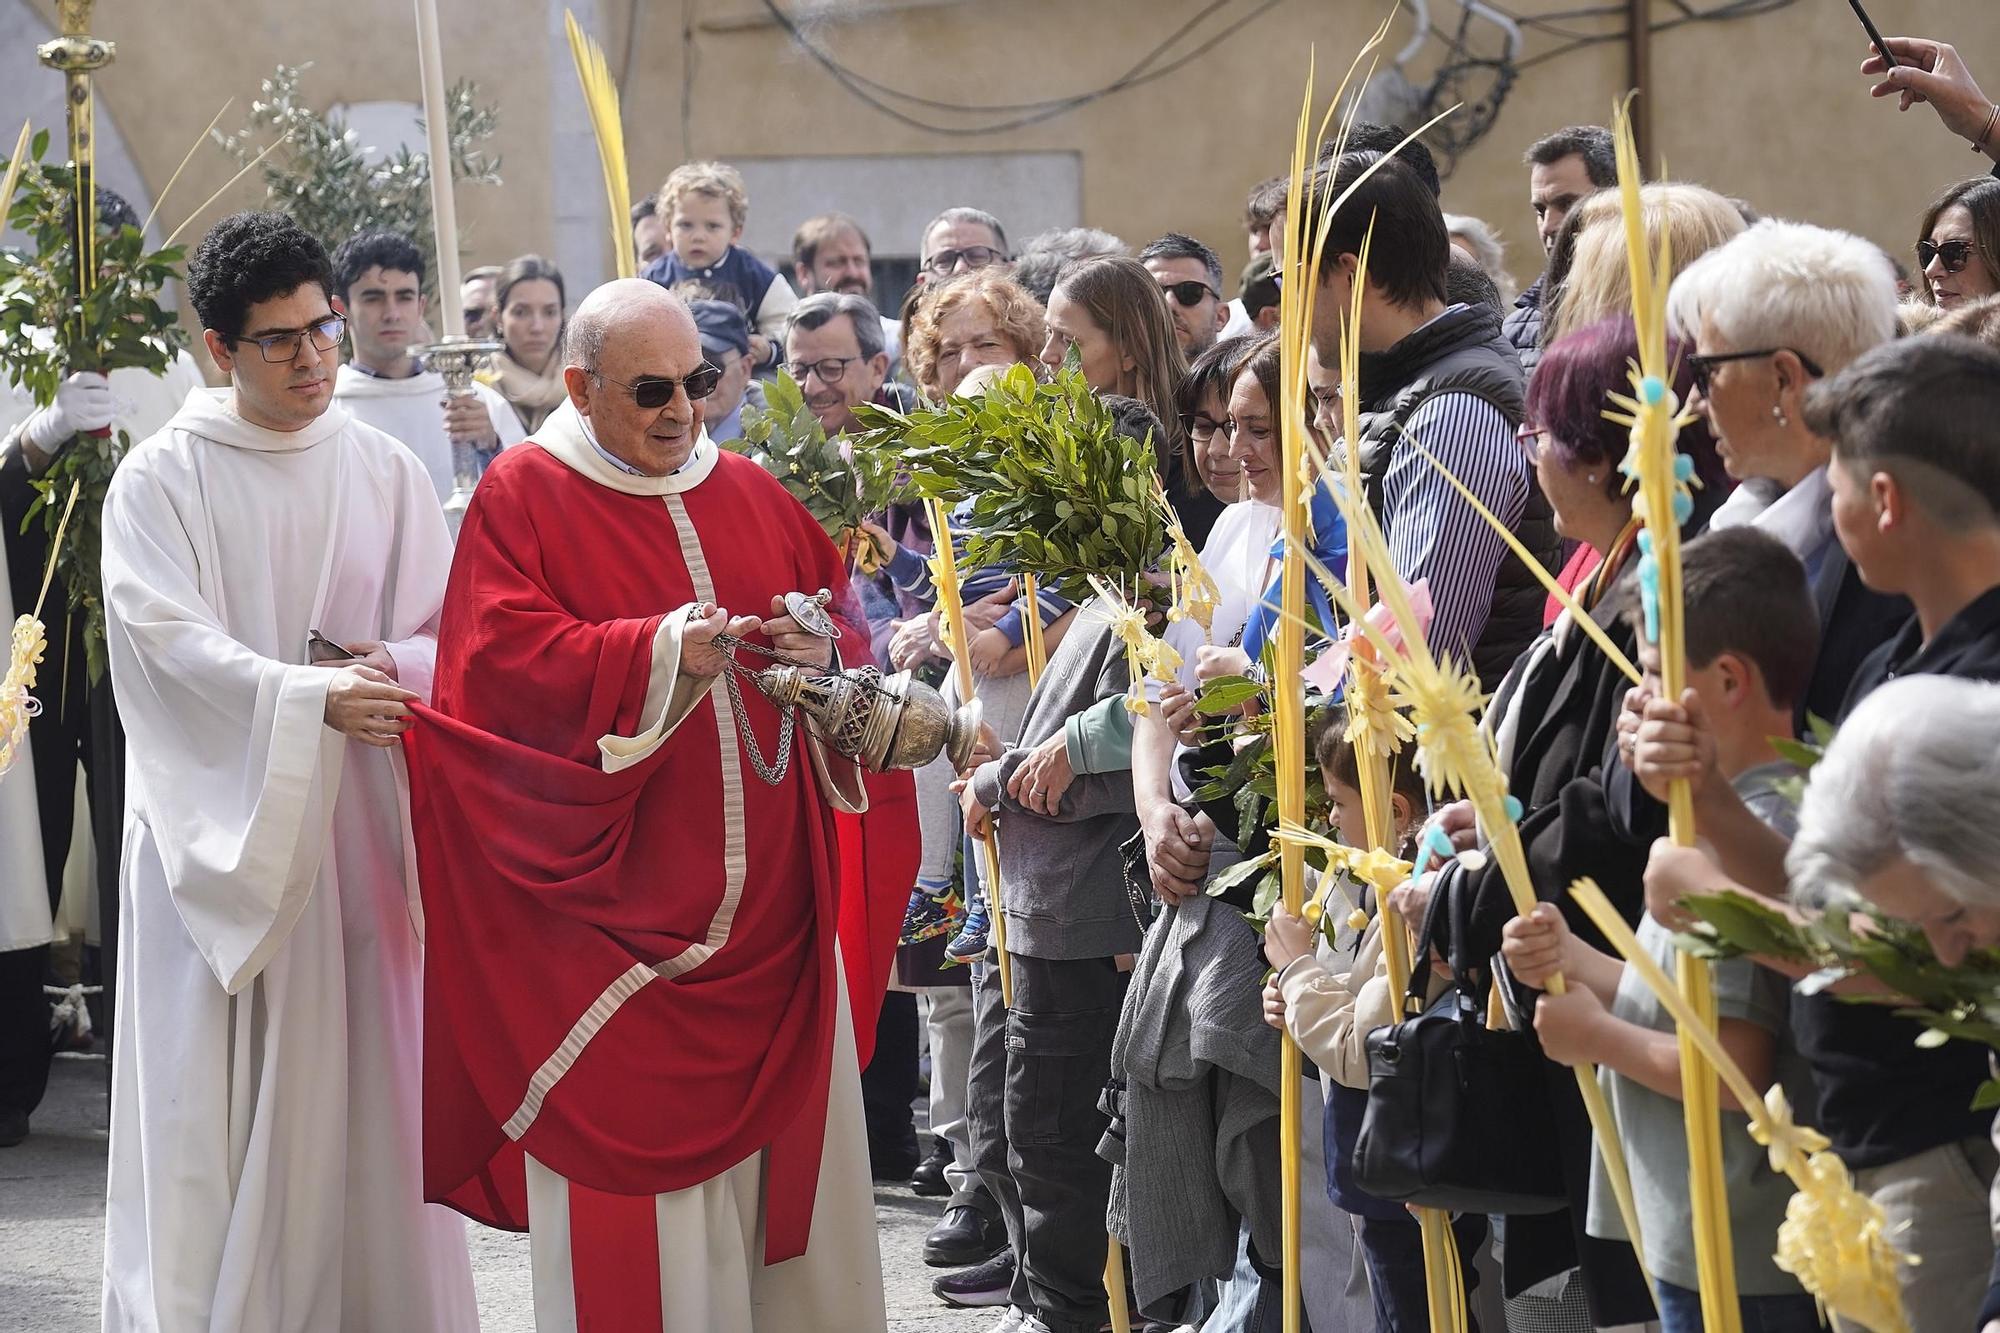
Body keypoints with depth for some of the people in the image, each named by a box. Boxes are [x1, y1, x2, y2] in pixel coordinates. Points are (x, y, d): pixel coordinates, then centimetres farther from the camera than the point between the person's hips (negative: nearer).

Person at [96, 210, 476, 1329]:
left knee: (367, 1076, 2)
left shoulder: (387, 472, 9)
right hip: (223, 821, -3)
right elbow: (167, 640, -13)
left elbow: (449, 633, 7)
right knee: (223, 1093, -5)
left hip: (360, 820, 3)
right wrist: (311, 698, -27)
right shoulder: (162, 480, -1)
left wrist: (391, 670, -16)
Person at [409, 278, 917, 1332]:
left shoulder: (752, 495, 14)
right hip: (614, 913, -5)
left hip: (770, 906, 5)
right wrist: (663, 651, -24)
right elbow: (505, 658, -14)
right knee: (632, 1199, -4)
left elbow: (845, 630, 15)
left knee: (778, 1155, 6)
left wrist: (823, 653, -8)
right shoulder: (522, 495, -1)